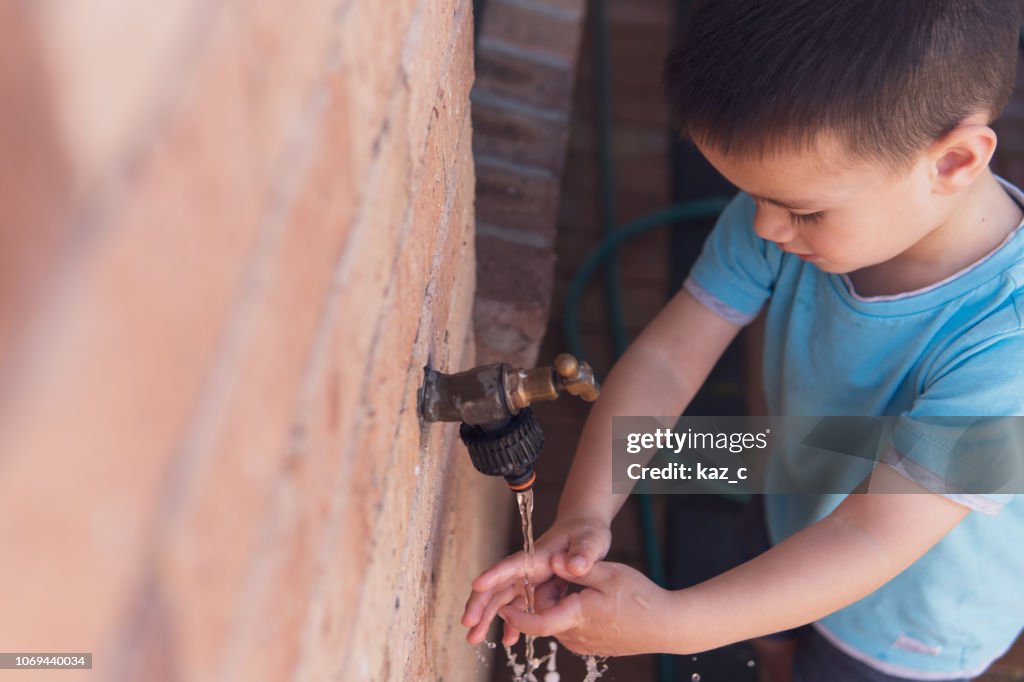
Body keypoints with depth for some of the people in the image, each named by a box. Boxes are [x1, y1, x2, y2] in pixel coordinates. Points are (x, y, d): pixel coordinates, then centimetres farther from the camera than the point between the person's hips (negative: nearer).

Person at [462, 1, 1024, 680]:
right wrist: (583, 514, -34)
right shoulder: (804, 195, -23)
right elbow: (668, 357, -22)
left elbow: (872, 539, -37)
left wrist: (671, 624, -44)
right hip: (802, 529, 5)